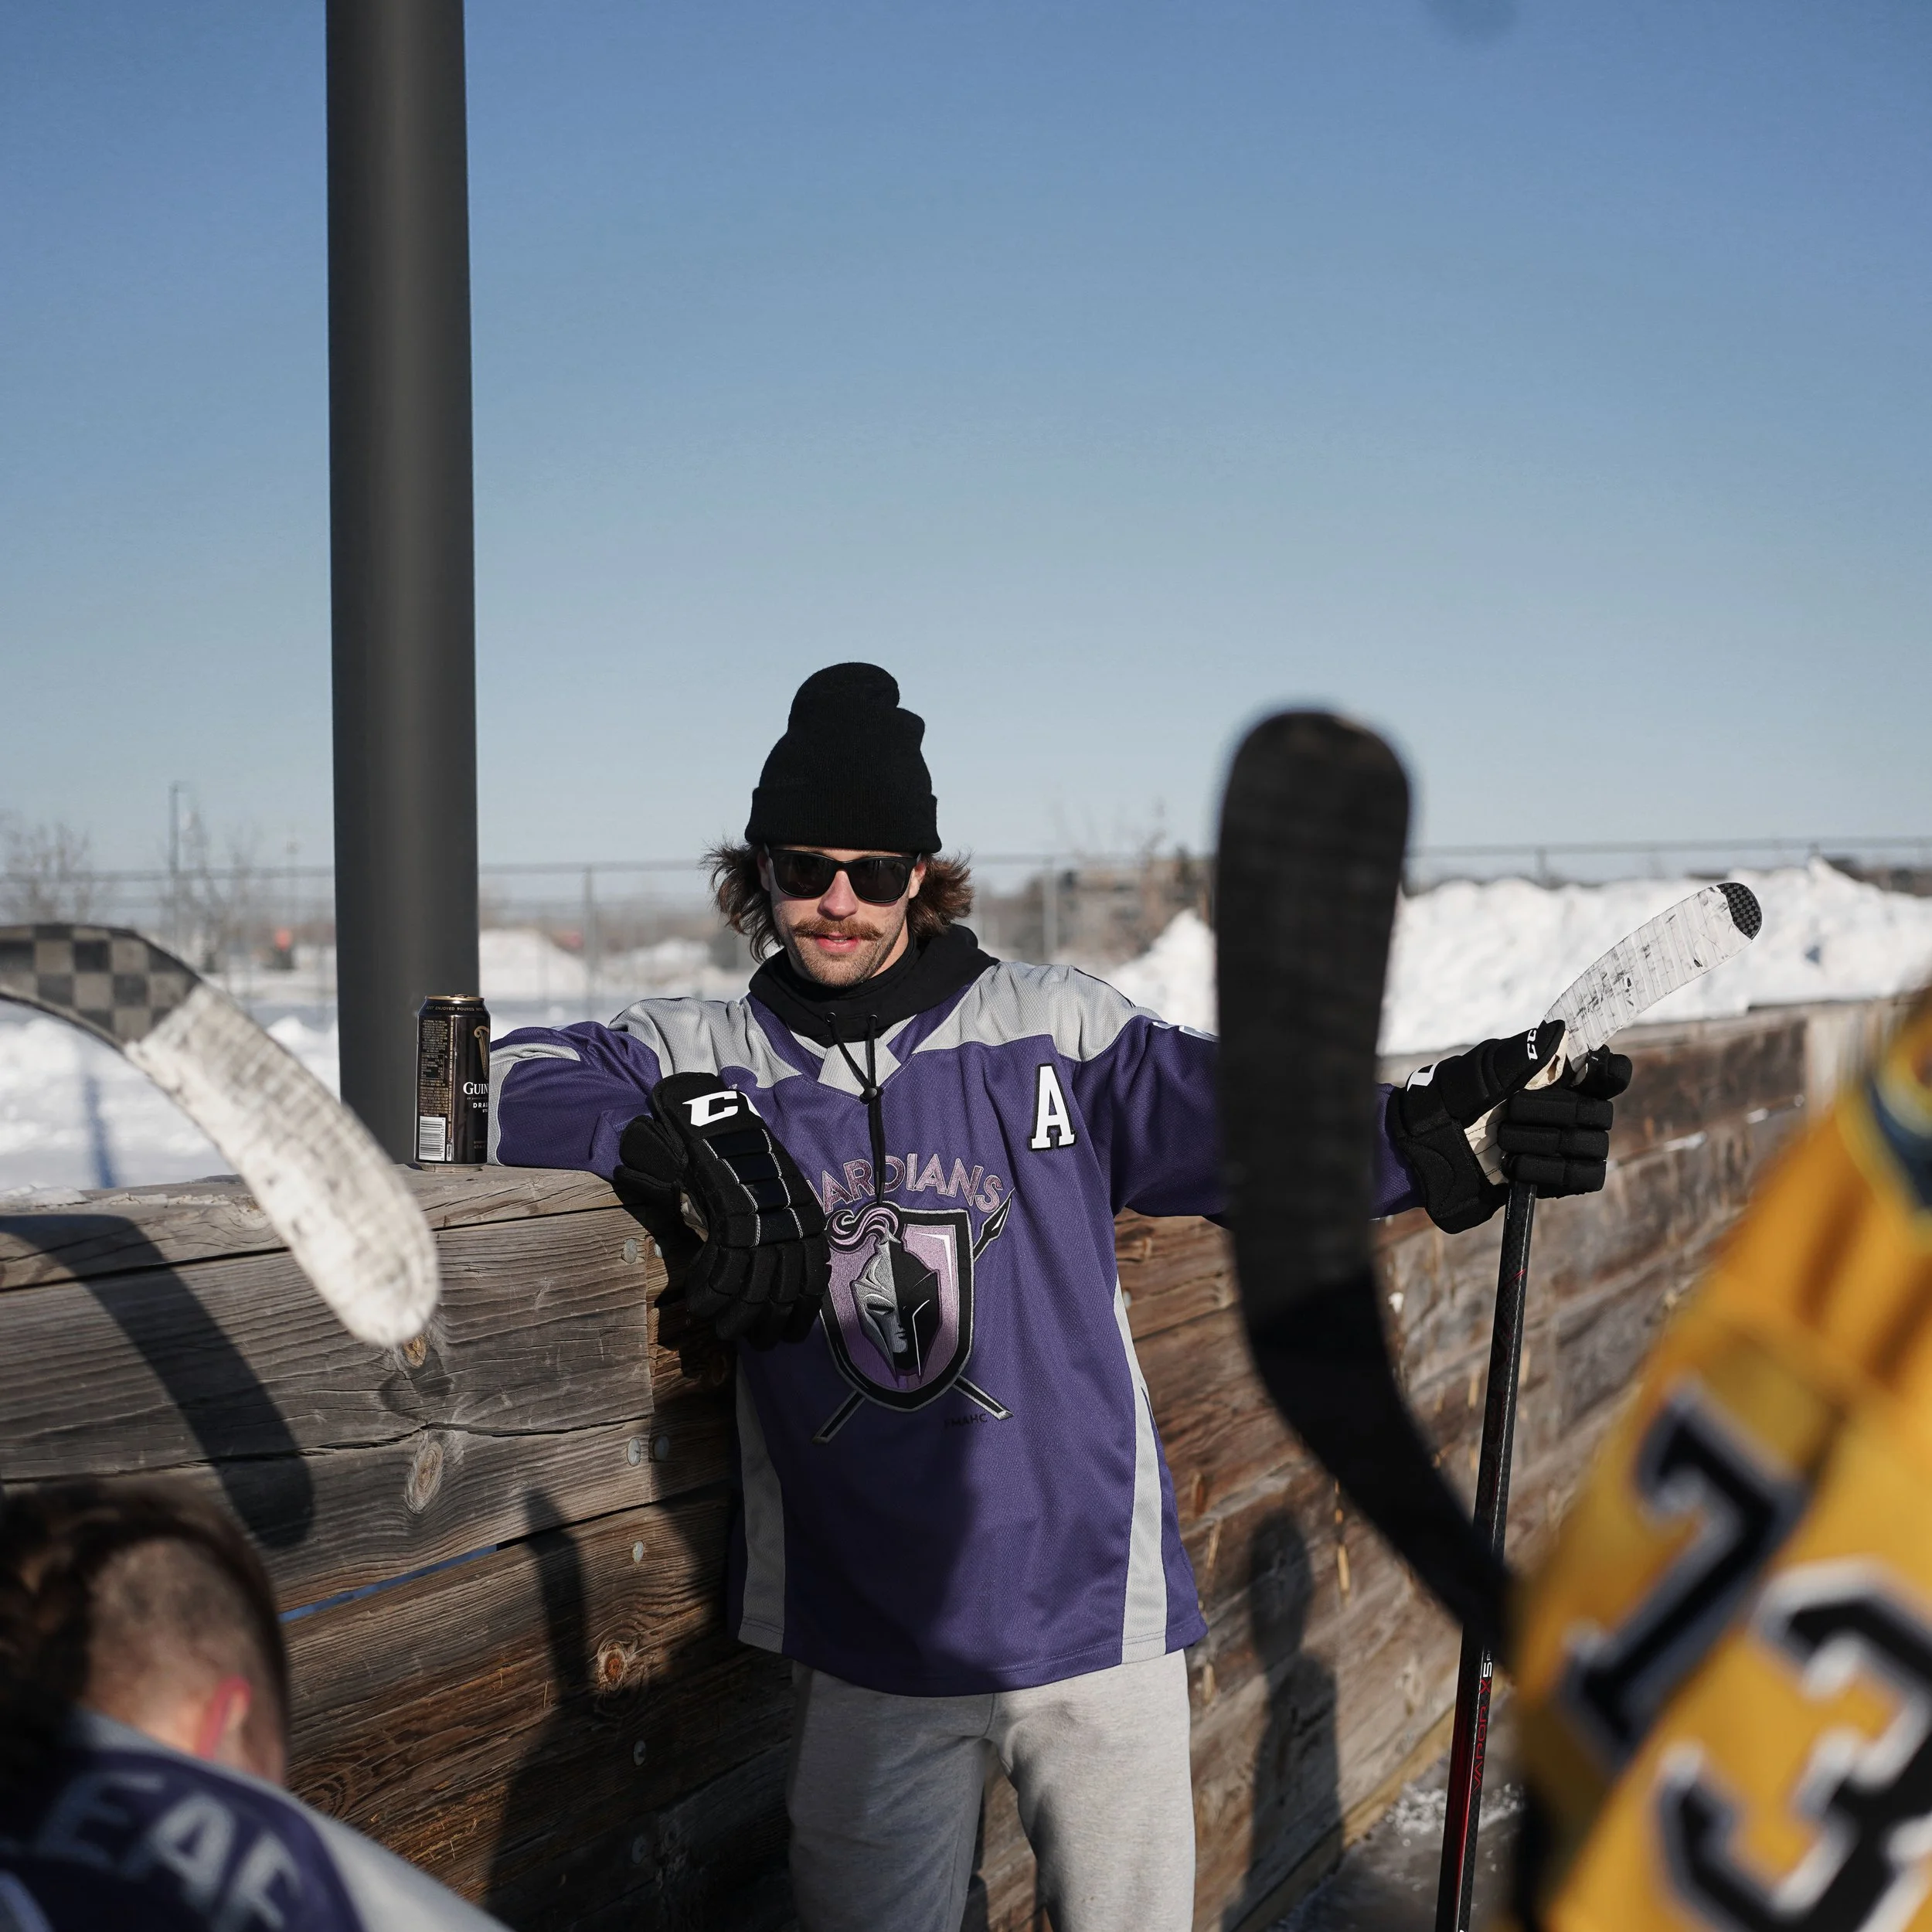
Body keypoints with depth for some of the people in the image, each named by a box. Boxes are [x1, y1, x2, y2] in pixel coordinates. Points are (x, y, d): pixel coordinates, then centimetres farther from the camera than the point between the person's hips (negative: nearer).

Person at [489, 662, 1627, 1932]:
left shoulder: (1053, 1029, 0)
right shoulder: (708, 1055, 5)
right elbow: (510, 1081, -2)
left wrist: (1431, 1137, -26)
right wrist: (685, 1141, -18)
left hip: (1096, 1613, 0)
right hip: (864, 1647, 1)